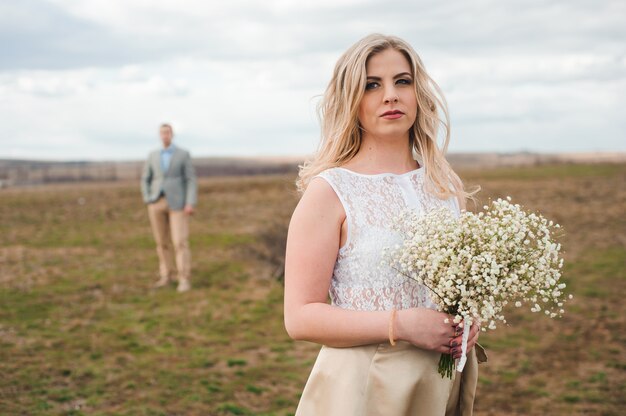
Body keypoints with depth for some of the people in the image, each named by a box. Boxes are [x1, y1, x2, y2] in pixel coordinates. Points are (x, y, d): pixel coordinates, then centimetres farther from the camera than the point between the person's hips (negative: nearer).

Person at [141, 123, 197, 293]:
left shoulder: (184, 154, -1)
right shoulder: (153, 155, 9)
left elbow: (191, 180, -5)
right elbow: (145, 180, 13)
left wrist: (191, 204, -15)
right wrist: (148, 202, 0)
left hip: (178, 204, -4)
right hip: (157, 202, 4)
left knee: (180, 242, -10)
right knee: (162, 241, 9)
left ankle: (184, 280, -6)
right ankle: (167, 276, 22)